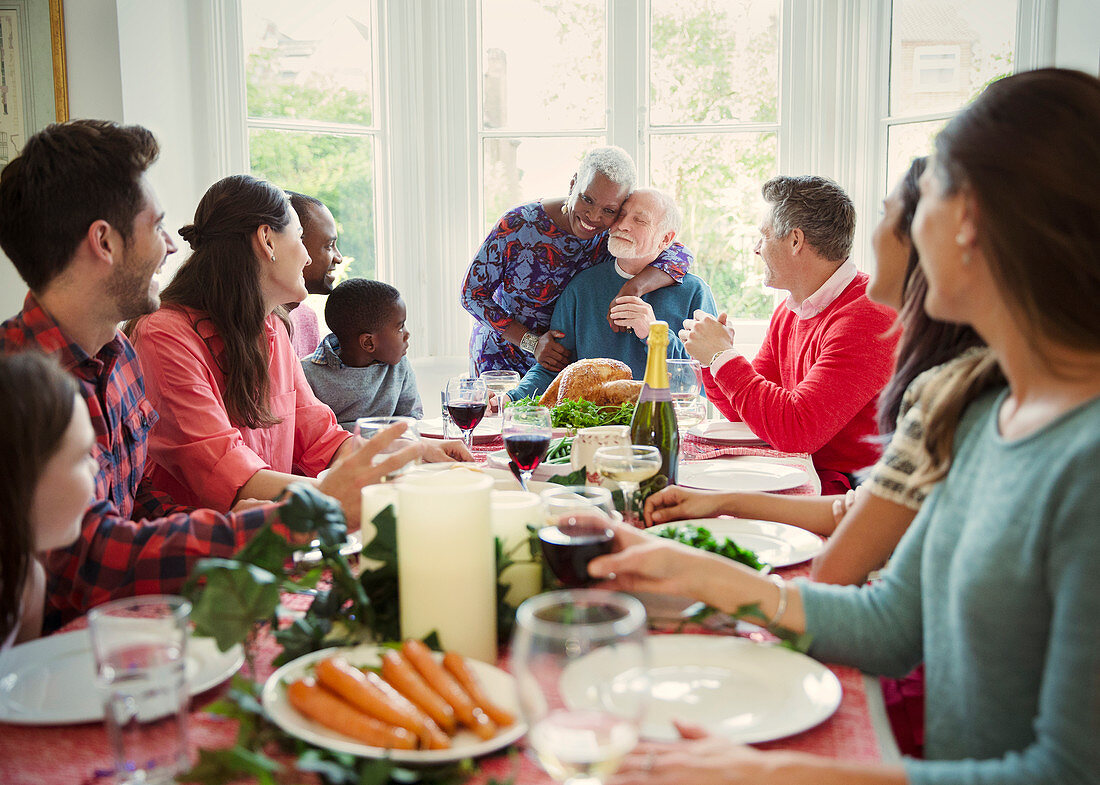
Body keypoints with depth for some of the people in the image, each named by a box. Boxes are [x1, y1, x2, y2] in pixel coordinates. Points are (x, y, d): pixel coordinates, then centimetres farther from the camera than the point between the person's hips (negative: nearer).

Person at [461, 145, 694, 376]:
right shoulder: (518, 225, -21)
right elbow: (472, 294, -14)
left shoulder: (611, 236, -14)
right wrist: (533, 343, -22)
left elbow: (681, 254, -20)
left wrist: (633, 289, -39)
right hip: (502, 357, -2)